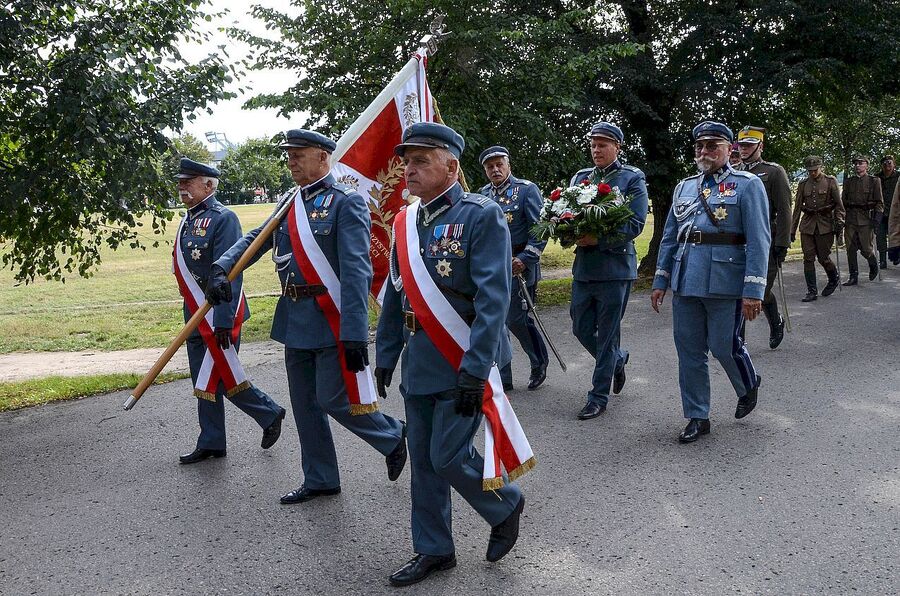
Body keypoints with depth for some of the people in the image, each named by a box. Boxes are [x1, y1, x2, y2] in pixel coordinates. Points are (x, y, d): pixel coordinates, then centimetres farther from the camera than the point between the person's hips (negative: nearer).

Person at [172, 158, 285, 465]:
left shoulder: (223, 218, -15)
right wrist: (191, 314, 21)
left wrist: (224, 321, -25)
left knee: (222, 376, -3)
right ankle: (210, 444, 22)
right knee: (204, 380, 12)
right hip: (195, 316, 9)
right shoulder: (189, 220, 12)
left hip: (218, 316, -9)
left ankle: (270, 414, 18)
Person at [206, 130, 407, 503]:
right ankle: (320, 480, 27)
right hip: (295, 320, 8)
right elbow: (254, 239, 11)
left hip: (332, 321, -8)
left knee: (333, 399, -3)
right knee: (304, 404, 13)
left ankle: (393, 436, 23)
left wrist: (354, 334, -24)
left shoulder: (346, 202, -12)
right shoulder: (289, 203, 11)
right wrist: (220, 269, -9)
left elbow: (356, 272, -19)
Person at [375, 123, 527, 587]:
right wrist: (385, 357, 14)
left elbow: (493, 299, -19)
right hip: (419, 363, 7)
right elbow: (394, 296, 15)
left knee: (448, 455, -4)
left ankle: (505, 505, 26)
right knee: (423, 460, 12)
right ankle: (433, 550, 28)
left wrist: (474, 370, -23)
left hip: (463, 361, -7)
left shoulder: (482, 216, -12)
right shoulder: (406, 222, 9)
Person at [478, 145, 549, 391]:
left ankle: (539, 362, 23)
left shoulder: (527, 189, -5)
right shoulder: (483, 194, 11)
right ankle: (501, 378, 15)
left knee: (516, 319, -4)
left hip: (517, 266, -5)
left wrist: (525, 259, -18)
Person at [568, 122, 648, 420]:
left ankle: (599, 396, 12)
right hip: (583, 267, 6)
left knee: (607, 334, 2)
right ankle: (617, 360, 39)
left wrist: (598, 239, -21)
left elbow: (635, 224, -10)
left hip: (615, 266, -5)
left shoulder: (632, 178, -3)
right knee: (581, 329, 12)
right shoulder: (580, 177, 12)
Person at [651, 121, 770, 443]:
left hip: (725, 281, -5)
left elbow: (759, 241, -9)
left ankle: (749, 385, 33)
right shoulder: (684, 187, 15)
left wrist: (753, 291, -16)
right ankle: (697, 417, 19)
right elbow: (669, 238, 17)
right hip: (686, 281, 5)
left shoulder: (747, 184, -2)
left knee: (724, 346, 1)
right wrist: (660, 281, 11)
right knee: (689, 351, 7)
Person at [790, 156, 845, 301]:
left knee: (823, 257, -1)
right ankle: (812, 291, 4)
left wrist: (839, 223, -9)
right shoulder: (803, 184, 8)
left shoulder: (830, 181, 0)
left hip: (825, 224, -3)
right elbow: (797, 207, 10)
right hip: (807, 224, 3)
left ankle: (834, 279, 29)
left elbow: (838, 204, -1)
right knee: (808, 258, -2)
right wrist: (792, 230, 7)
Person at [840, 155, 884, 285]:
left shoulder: (874, 181, 3)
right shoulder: (848, 181, 12)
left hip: (866, 220, -3)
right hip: (850, 219, 3)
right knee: (851, 250, 1)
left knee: (866, 249, -3)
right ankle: (853, 277, 8)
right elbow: (843, 201, 16)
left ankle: (873, 265, 29)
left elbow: (879, 202, 0)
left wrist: (877, 218, -11)